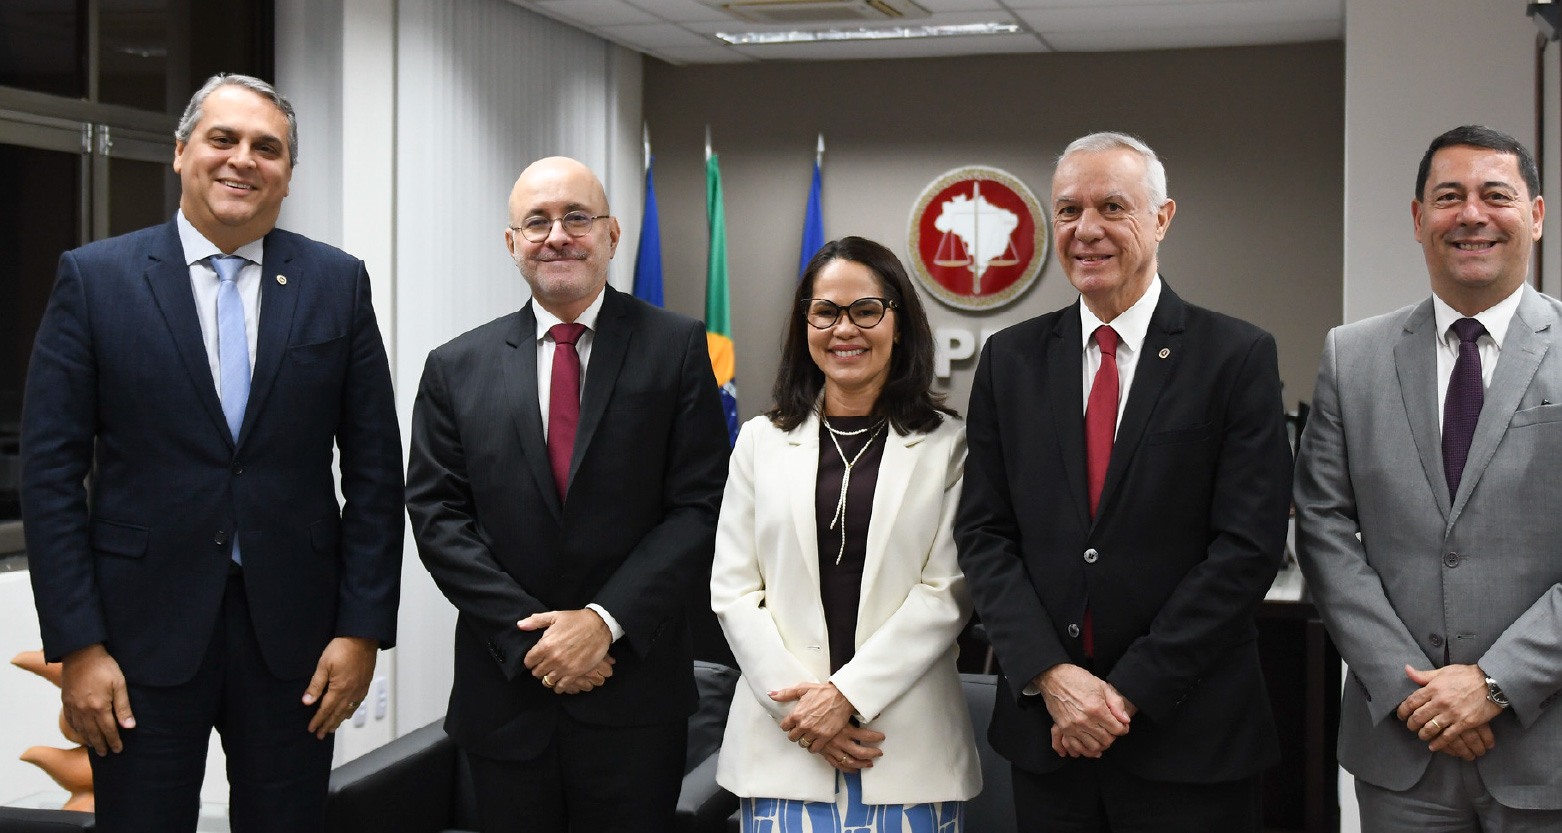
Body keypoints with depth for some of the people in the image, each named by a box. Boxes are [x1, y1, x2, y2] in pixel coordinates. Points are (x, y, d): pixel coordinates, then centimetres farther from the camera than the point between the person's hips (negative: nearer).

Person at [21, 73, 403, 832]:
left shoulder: (337, 283, 3)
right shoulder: (95, 278, 0)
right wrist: (76, 645, -7)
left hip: (294, 631, 1)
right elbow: (51, 470, -2)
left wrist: (363, 627, -2)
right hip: (144, 632, -1)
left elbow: (373, 468, 4)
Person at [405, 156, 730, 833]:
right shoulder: (457, 369, 5)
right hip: (506, 691, 2)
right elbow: (437, 515, 1)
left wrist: (605, 622, -14)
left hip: (634, 694, -1)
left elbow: (701, 506, -6)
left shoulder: (677, 348, -1)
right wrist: (527, 634, -10)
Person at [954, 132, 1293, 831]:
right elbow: (983, 533, 3)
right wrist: (1051, 675, -10)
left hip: (1188, 735, -2)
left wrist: (1128, 691, -13)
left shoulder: (1238, 357, -4)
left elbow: (1248, 546, -10)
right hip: (1044, 725, 3)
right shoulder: (1011, 359, 6)